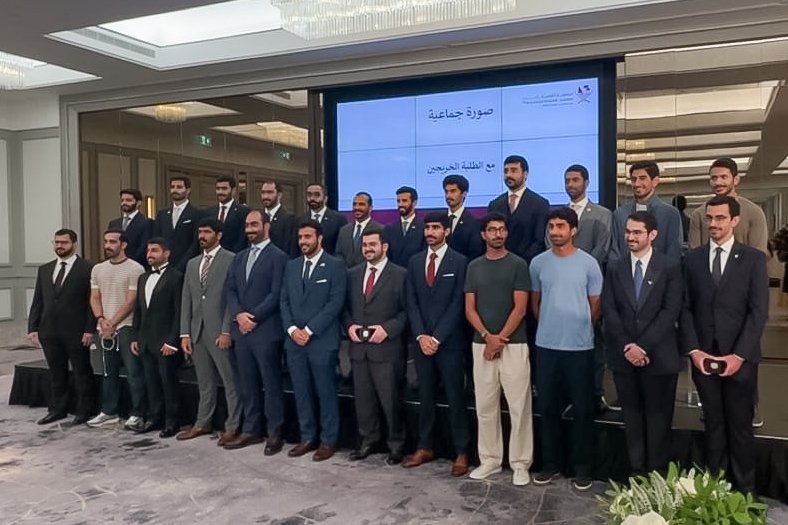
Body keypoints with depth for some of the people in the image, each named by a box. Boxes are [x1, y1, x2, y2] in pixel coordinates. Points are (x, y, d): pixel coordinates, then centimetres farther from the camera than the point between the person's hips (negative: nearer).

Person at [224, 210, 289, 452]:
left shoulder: (278, 256, -4)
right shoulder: (239, 257, 17)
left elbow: (277, 294, -12)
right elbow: (229, 289, 10)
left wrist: (253, 317, -15)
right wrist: (238, 314, -7)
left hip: (266, 331, -6)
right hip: (241, 331, 7)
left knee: (271, 384, 0)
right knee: (246, 384, 12)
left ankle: (275, 433, 10)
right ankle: (251, 430, 22)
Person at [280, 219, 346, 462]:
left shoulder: (335, 265, -3)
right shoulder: (291, 266, 14)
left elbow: (336, 302, -11)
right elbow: (284, 301, 11)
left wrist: (309, 330, -14)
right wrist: (291, 329, -5)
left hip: (322, 341, -5)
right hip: (294, 340, 5)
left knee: (326, 393, 3)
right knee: (301, 392, 11)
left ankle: (328, 440, 14)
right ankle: (307, 437, 23)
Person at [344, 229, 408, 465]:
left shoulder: (400, 275, -3)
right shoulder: (353, 274, 12)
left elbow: (406, 311, -6)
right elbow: (346, 307, 16)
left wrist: (387, 328, -16)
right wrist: (349, 325, -2)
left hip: (386, 348, -5)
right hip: (358, 347, 5)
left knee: (390, 399, 1)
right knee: (362, 398, 12)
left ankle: (396, 444, 18)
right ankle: (368, 440, 27)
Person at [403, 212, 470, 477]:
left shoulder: (459, 262, -4)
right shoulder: (415, 261, 9)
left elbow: (458, 304, -9)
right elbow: (411, 301, 6)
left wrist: (437, 337, -13)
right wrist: (421, 336, -6)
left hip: (449, 342, -4)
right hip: (422, 341, 4)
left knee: (455, 398, 3)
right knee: (425, 397, 12)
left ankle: (461, 452, 13)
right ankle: (424, 447, 23)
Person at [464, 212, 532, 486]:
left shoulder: (518, 264, 0)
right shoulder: (474, 266, 9)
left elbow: (520, 308, -6)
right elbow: (469, 308, 5)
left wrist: (500, 339, -11)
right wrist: (487, 336, -9)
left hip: (514, 344, -3)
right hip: (482, 344, 3)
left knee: (519, 406, 0)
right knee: (485, 406, 8)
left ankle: (520, 463, 12)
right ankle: (490, 459, 21)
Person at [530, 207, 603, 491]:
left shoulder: (589, 263, -4)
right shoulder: (538, 263, 3)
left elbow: (595, 306, 4)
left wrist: (578, 330, 9)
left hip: (580, 347, -2)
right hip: (546, 345, 2)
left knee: (582, 408, 6)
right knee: (548, 407, 10)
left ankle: (582, 468, 20)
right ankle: (550, 463, 24)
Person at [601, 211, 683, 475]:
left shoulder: (670, 268, -1)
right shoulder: (614, 269, 7)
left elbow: (671, 311, -9)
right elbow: (608, 310, 1)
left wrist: (643, 346, -16)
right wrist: (627, 346, -11)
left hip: (659, 356, -3)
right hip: (624, 356, 3)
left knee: (658, 418, 6)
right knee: (632, 416, 10)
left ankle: (658, 475, 17)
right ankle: (637, 471, 20)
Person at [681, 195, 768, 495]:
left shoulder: (753, 258, 1)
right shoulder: (693, 259, 7)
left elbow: (759, 311, -5)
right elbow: (685, 308, 4)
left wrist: (739, 354, -12)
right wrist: (693, 350, -6)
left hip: (740, 358, -2)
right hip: (704, 357, 2)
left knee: (740, 426, 7)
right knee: (713, 424, 10)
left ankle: (744, 489, 20)